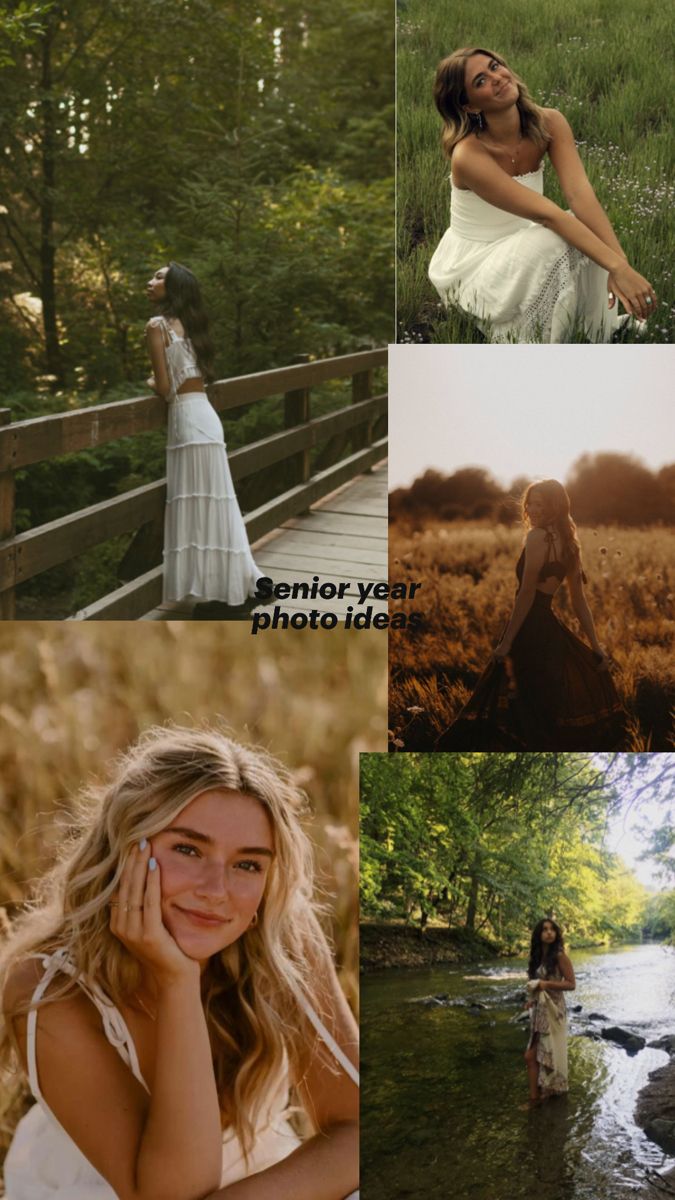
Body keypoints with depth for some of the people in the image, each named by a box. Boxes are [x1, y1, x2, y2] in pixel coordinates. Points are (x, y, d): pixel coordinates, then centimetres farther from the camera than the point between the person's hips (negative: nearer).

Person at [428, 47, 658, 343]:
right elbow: (546, 215, -35)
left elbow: (579, 193, -24)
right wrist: (617, 267, -40)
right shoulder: (469, 155, -29)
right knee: (552, 242, -32)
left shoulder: (549, 122, -11)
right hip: (471, 265, -6)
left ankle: (598, 329, -1)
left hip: (520, 247, 6)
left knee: (589, 227, -21)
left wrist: (622, 263, -38)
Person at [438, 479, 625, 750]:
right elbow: (579, 599, 15)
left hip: (530, 629, -9)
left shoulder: (538, 537, -12)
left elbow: (527, 593, -16)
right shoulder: (568, 543, 14)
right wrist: (596, 646, 17)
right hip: (550, 629, 9)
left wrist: (507, 642, -16)